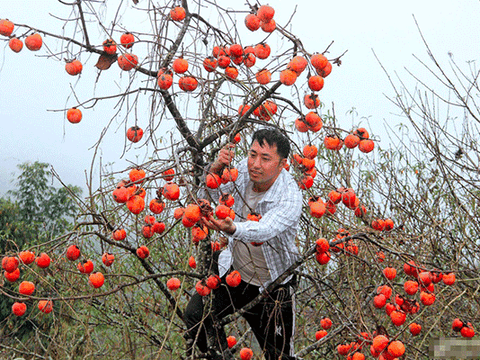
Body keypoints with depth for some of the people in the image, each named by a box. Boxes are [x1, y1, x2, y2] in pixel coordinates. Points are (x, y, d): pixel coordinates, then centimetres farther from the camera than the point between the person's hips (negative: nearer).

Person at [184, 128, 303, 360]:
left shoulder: (290, 198, -29)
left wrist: (230, 228, -66)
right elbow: (212, 192, -1)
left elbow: (264, 230, -45)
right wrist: (217, 168, -24)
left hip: (272, 286, -4)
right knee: (196, 315, -12)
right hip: (234, 271, 4)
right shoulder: (245, 169, -13)